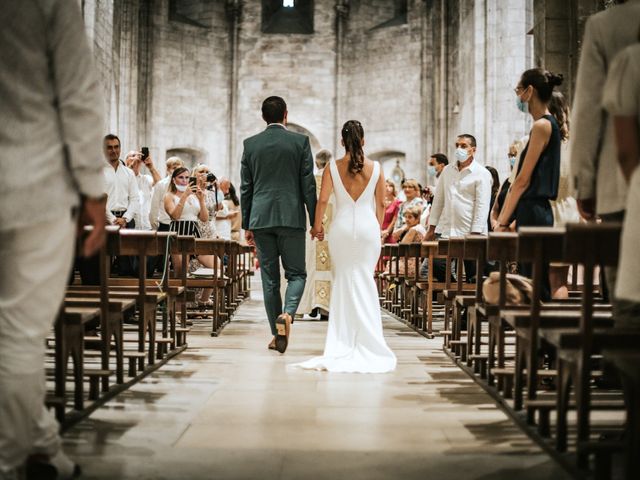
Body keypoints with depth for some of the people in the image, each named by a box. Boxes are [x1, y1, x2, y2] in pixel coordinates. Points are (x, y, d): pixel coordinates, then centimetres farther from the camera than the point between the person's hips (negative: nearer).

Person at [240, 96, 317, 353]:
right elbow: (308, 185, -2)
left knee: (269, 278, 8)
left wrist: (246, 224, 12)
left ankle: (277, 334, 11)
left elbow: (246, 187, 6)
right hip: (291, 217, -2)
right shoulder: (300, 141, -1)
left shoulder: (250, 144, 5)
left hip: (261, 219, 2)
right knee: (296, 273, 8)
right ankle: (287, 313, -19)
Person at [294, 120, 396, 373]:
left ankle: (344, 339, 13)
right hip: (368, 227, 0)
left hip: (342, 227, 0)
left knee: (344, 280, 11)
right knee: (365, 280, 8)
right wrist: (378, 228, 18)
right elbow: (381, 204, 4)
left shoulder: (332, 167, -4)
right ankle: (366, 338, 8)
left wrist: (317, 226, 8)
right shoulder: (376, 168, -2)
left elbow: (322, 200, -6)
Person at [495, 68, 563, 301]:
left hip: (533, 212, -10)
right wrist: (503, 219, 19)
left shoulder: (542, 125, -11)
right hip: (534, 212, 10)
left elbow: (523, 181, -14)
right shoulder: (547, 125, 18)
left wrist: (503, 223, -12)